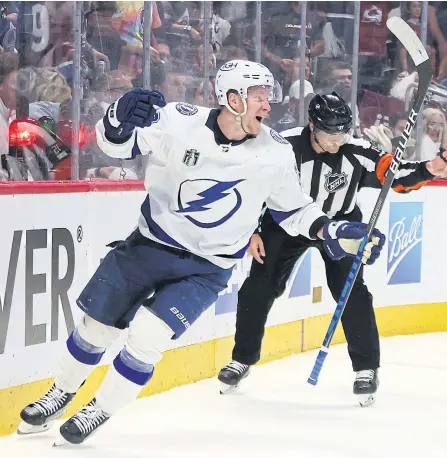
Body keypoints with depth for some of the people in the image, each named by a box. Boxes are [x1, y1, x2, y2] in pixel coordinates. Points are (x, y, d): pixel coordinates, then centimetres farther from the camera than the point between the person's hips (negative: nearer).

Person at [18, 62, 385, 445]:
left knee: (147, 336, -16)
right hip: (150, 245, 1)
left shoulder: (275, 153, -11)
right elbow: (117, 142, -16)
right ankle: (61, 394, 38)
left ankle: (99, 412, 6)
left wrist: (335, 233, -10)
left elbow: (292, 208, 3)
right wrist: (121, 120, -38)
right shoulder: (180, 122, -18)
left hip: (206, 269, 0)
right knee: (97, 324, 12)